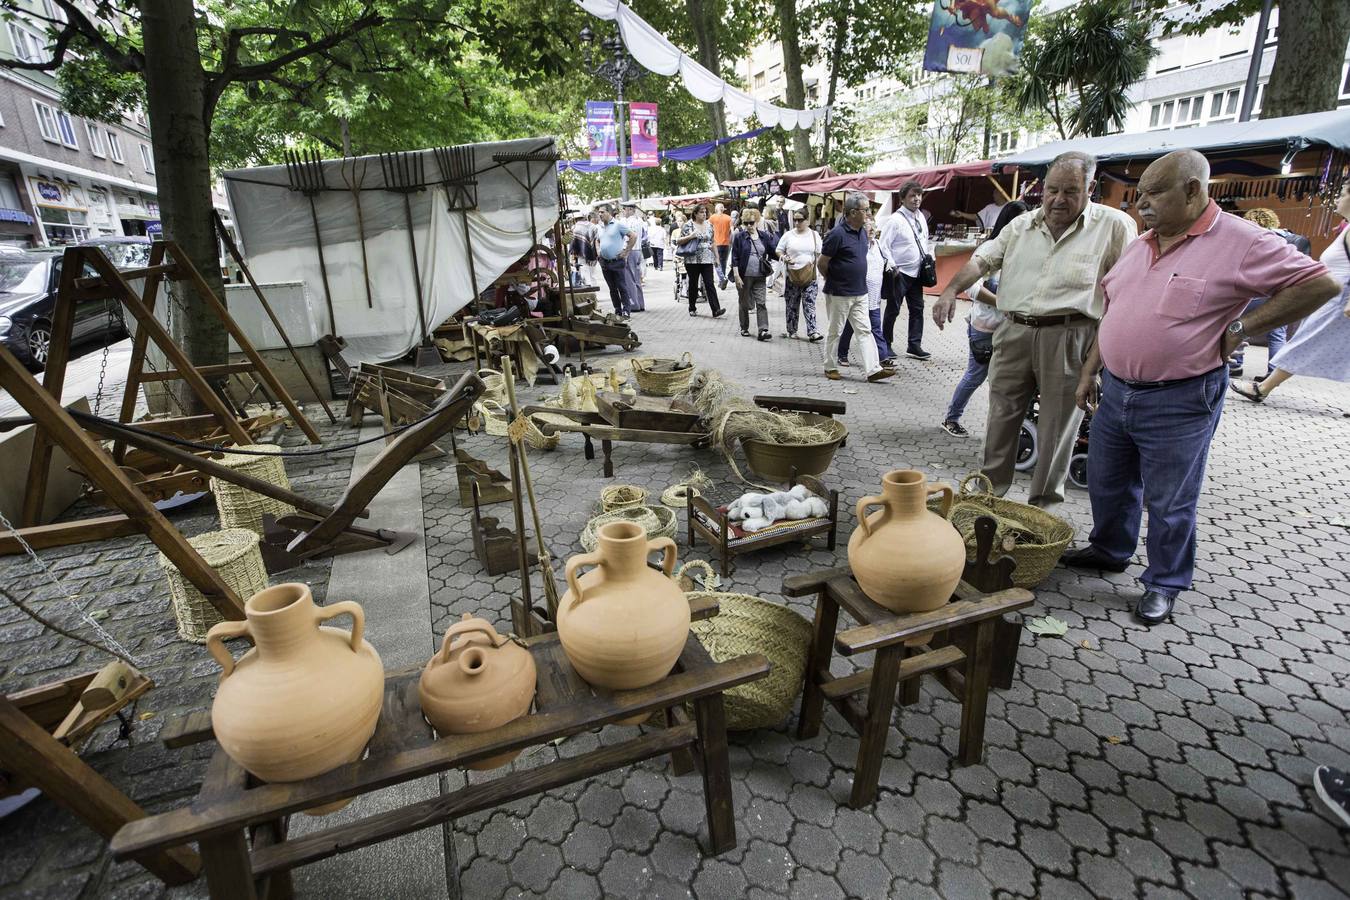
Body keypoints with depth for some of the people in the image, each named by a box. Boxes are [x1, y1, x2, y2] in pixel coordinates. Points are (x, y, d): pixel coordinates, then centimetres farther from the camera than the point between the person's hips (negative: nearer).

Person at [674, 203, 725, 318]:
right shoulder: (688, 225, -1)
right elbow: (678, 241, -2)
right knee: (693, 284, 7)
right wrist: (690, 237, -17)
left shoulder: (709, 225, 11)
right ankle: (692, 308, 22)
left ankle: (716, 309, -14)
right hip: (692, 260, -2)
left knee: (709, 284, -7)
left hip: (707, 260, 2)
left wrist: (716, 257, 15)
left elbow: (712, 242, 18)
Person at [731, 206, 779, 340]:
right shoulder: (739, 237, -2)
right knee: (744, 304, 10)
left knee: (761, 303, -5)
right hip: (744, 276, -2)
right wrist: (736, 276, -11)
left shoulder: (764, 236, 6)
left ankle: (763, 330, -9)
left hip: (760, 276, 2)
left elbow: (774, 252, 10)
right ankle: (744, 328, 25)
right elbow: (734, 257, -5)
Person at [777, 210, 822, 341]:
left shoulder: (814, 235, 6)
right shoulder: (788, 235, 4)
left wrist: (813, 263, -8)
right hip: (792, 275, 0)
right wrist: (784, 258, -13)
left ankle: (812, 332, -9)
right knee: (792, 305, 7)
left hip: (809, 275, 0)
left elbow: (819, 254, 10)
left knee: (809, 304, -6)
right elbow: (779, 251, 7)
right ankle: (791, 330, 20)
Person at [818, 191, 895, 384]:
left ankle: (872, 369, 2)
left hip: (860, 292, 7)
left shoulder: (862, 231, 8)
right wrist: (832, 280, 2)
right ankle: (831, 367, 20)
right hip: (839, 294, -7)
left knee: (864, 331, 3)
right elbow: (822, 262, -12)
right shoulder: (837, 234, -17)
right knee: (834, 332, 6)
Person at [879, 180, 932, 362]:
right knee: (893, 310, 1)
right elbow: (884, 245, -15)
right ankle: (886, 345, 13)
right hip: (899, 273, -7)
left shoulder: (921, 217, 10)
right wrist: (892, 267, -17)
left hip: (916, 272, 8)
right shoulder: (895, 220, -14)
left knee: (917, 308, 8)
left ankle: (914, 346, 16)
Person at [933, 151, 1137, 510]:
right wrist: (951, 290, -11)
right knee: (1001, 416, 10)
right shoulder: (1021, 226, 11)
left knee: (1057, 426, 4)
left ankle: (1044, 504, 18)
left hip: (1068, 338, -3)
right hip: (1015, 333, 4)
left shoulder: (1115, 226, -1)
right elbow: (982, 259, 8)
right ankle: (990, 491, 25)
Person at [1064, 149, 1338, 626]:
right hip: (1115, 390, 7)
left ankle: (1164, 584, 24)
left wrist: (1239, 327, -13)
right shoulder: (1139, 246, 10)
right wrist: (1090, 371, 14)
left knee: (1169, 504, 6)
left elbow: (1320, 283, -9)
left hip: (1179, 402, -6)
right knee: (1107, 484, 19)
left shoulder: (1241, 242, -11)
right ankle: (1109, 550, 40)